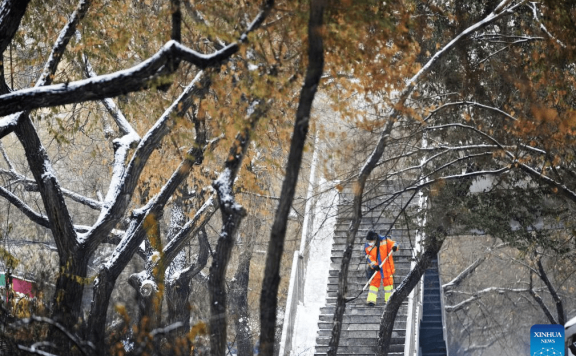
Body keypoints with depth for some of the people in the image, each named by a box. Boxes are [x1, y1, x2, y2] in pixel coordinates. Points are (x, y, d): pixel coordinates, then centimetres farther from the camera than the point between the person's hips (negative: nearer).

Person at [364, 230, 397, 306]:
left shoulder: (384, 240, -5)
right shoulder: (367, 247, -4)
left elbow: (392, 243, 0)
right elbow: (369, 258, -8)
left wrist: (394, 247, -24)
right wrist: (374, 265, -22)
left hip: (386, 268, 0)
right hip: (376, 269, 0)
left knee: (388, 282, 6)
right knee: (374, 283, -2)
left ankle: (389, 299, 17)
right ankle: (371, 300, -2)